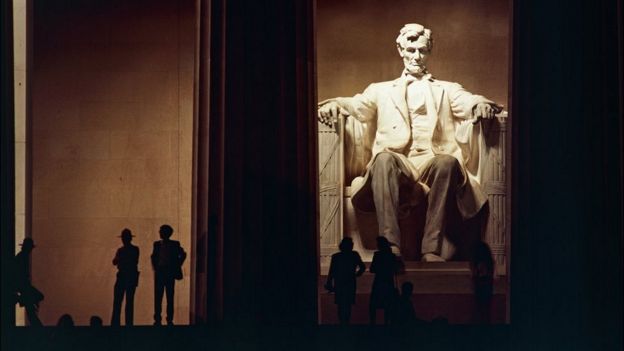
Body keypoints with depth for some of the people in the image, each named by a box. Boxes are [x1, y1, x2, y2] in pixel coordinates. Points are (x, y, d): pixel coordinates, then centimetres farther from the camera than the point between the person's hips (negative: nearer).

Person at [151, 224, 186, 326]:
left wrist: (177, 266, 3)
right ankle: (157, 319, 0)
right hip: (159, 273, 2)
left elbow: (183, 255, 9)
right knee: (158, 297, -2)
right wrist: (155, 267, 7)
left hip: (170, 274, -2)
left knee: (170, 297, -1)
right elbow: (153, 256, 18)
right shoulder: (157, 244, 8)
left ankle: (169, 320, 1)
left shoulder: (175, 244, 2)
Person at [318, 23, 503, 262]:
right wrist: (335, 104, -13)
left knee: (447, 162, -35)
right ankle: (390, 246, -42)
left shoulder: (447, 90, 25)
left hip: (432, 163, 0)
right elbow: (357, 105, 10)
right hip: (397, 165, 0)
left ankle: (431, 249, -37)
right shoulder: (381, 91, 27)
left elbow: (468, 102, 6)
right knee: (384, 158, -35)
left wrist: (481, 104, -19)